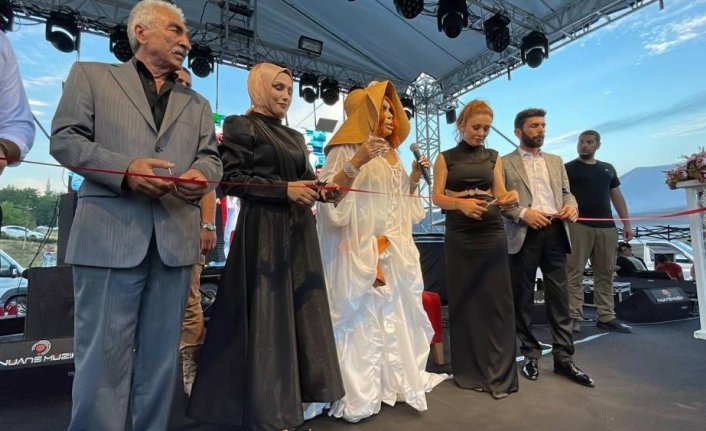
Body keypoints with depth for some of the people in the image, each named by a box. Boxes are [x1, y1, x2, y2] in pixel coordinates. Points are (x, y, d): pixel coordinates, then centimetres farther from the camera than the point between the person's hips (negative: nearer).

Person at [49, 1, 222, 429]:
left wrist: (201, 176, -11)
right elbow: (64, 138, 3)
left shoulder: (197, 103, 22)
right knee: (103, 357, 3)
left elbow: (212, 157, 12)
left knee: (160, 358, 12)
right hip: (109, 236, -3)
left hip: (175, 240, 4)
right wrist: (125, 168, -14)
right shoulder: (91, 75, 13)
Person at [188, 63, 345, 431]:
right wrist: (284, 190, -19)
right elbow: (230, 179, -12)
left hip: (298, 231, 8)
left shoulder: (295, 137, 20)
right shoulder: (241, 126, -1)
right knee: (267, 314, -1)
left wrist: (324, 190, -3)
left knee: (300, 310, 10)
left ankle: (292, 399, 25)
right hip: (263, 231, -7)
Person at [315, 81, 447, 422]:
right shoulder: (346, 148, -2)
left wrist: (414, 178, 9)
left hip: (395, 252, 7)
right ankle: (356, 395, 9)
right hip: (360, 252, -7)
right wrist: (356, 162, -24)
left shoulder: (391, 153, 20)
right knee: (362, 319, -4)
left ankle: (394, 382, 25)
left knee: (395, 316, 10)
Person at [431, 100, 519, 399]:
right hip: (459, 236, -1)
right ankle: (469, 371, 16)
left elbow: (500, 195, 5)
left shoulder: (493, 157, 12)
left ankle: (499, 374, 9)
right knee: (464, 301, 3)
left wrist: (510, 198, -18)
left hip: (492, 233, 2)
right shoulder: (446, 158, 5)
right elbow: (437, 198, -2)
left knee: (496, 300, -2)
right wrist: (460, 203, -21)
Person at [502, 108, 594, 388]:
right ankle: (531, 355, 18)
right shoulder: (505, 163, 3)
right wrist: (522, 213, -18)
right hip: (524, 235, -4)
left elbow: (566, 192, 17)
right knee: (523, 298, 5)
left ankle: (563, 357, 16)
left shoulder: (556, 161, 19)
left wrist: (571, 206, -4)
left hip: (555, 233, 4)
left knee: (559, 296, 6)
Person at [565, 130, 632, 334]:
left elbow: (617, 197, 20)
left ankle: (606, 316, 16)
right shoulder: (568, 168, 5)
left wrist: (627, 223, 13)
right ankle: (574, 317, -3)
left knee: (605, 273, 8)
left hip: (606, 227, 5)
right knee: (574, 272, -6)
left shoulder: (608, 169, 19)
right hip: (578, 225, -5)